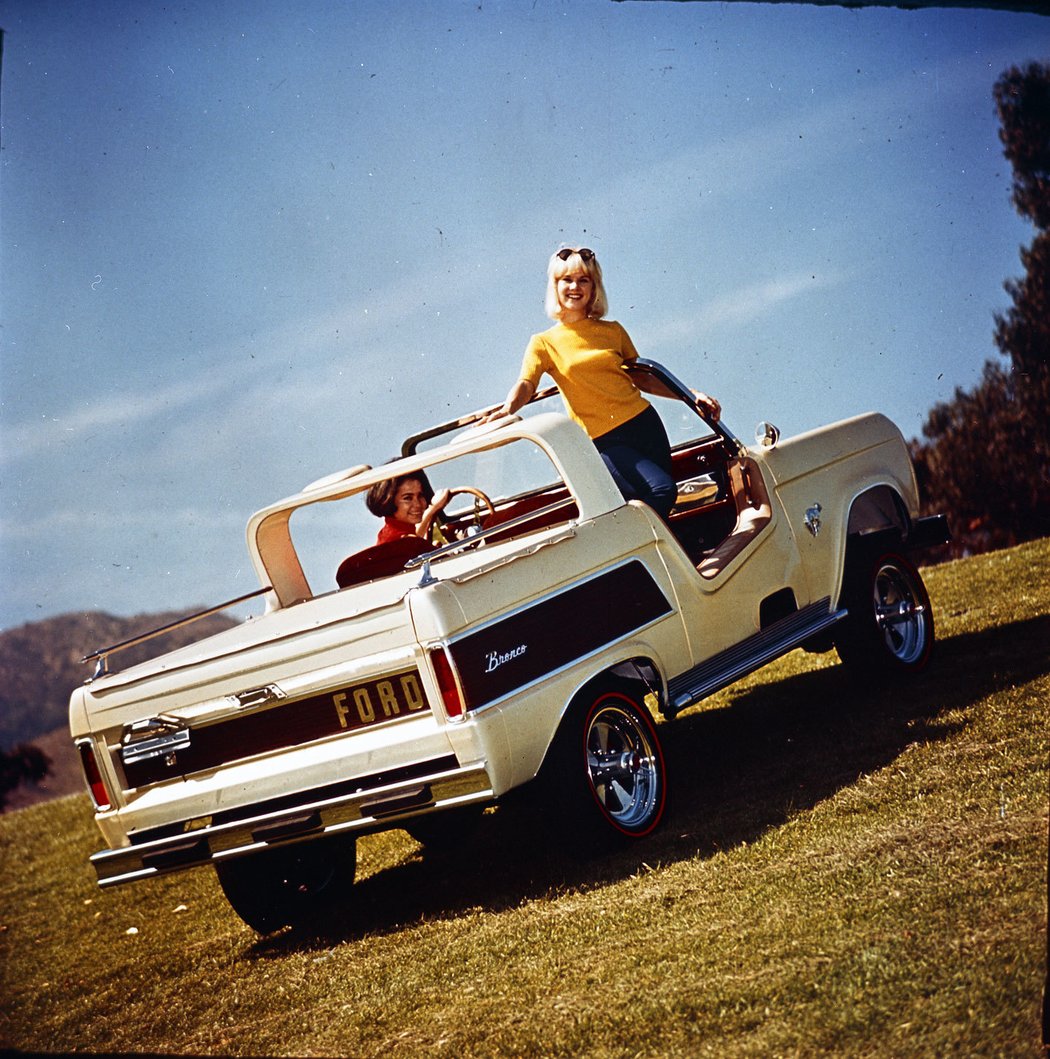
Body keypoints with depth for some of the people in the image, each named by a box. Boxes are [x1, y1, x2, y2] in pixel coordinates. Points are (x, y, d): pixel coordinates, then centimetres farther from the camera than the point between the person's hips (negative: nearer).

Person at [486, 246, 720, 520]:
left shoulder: (613, 331, 12)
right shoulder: (544, 343, 4)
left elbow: (641, 377, 18)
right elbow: (526, 385, -11)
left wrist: (691, 395, 9)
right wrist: (507, 409, -33)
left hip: (644, 424, 4)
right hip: (603, 441, -4)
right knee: (662, 490, -22)